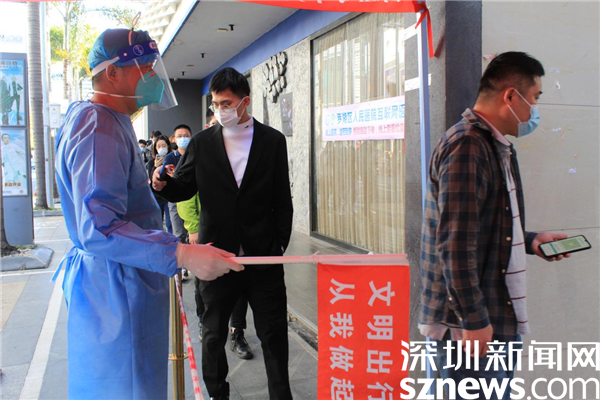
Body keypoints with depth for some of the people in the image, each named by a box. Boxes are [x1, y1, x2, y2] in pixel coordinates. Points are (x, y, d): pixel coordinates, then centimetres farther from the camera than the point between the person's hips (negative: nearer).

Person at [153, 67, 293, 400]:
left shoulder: (273, 141, 2)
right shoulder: (202, 143, 4)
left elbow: (282, 200, 3)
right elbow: (184, 188, 8)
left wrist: (280, 245, -3)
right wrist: (162, 185, -14)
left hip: (262, 255, -1)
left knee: (274, 331, 6)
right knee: (213, 333, 13)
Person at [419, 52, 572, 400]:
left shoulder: (496, 146, 15)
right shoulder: (467, 145, -18)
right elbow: (455, 243, -24)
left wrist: (530, 241, 13)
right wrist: (473, 320, -22)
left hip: (500, 317, 10)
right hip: (471, 322, -10)